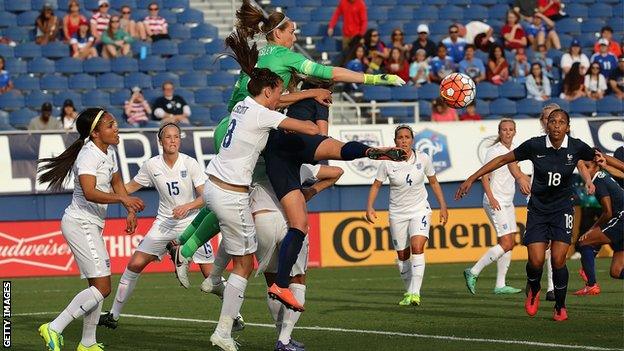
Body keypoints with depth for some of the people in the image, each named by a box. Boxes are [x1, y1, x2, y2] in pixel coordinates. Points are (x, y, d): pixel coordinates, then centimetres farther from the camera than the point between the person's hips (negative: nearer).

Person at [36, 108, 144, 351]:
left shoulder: (109, 152, 10)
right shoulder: (89, 156, -19)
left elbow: (116, 183, 25)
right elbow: (89, 193, -34)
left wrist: (130, 211, 14)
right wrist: (123, 199, -43)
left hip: (91, 225, 10)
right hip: (80, 223, -10)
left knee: (99, 285, 13)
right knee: (102, 287, -14)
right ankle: (54, 328, -13)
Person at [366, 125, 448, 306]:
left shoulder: (423, 159, -8)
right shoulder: (387, 163, -10)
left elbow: (434, 183, 6)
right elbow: (376, 185, 2)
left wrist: (443, 207, 5)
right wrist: (369, 207, -10)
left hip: (420, 210, -1)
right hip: (397, 213, 1)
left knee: (417, 247, -21)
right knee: (402, 255, 7)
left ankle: (414, 293, -25)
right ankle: (409, 292, 26)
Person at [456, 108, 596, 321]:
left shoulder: (577, 148, -10)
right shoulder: (535, 146, -11)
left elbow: (600, 159, 12)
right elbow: (504, 159, -3)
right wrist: (472, 179, -3)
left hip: (562, 210, 0)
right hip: (537, 210, 0)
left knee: (558, 260, -11)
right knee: (536, 261, -12)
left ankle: (560, 306, 12)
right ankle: (533, 290, 24)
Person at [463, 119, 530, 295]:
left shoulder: (513, 148, 11)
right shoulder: (494, 151, -12)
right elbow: (484, 176, -17)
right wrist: (491, 197, -27)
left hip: (508, 202, 9)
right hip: (495, 202, -9)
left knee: (510, 243, 5)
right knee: (506, 243, -14)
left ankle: (500, 285, 8)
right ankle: (473, 272, -8)